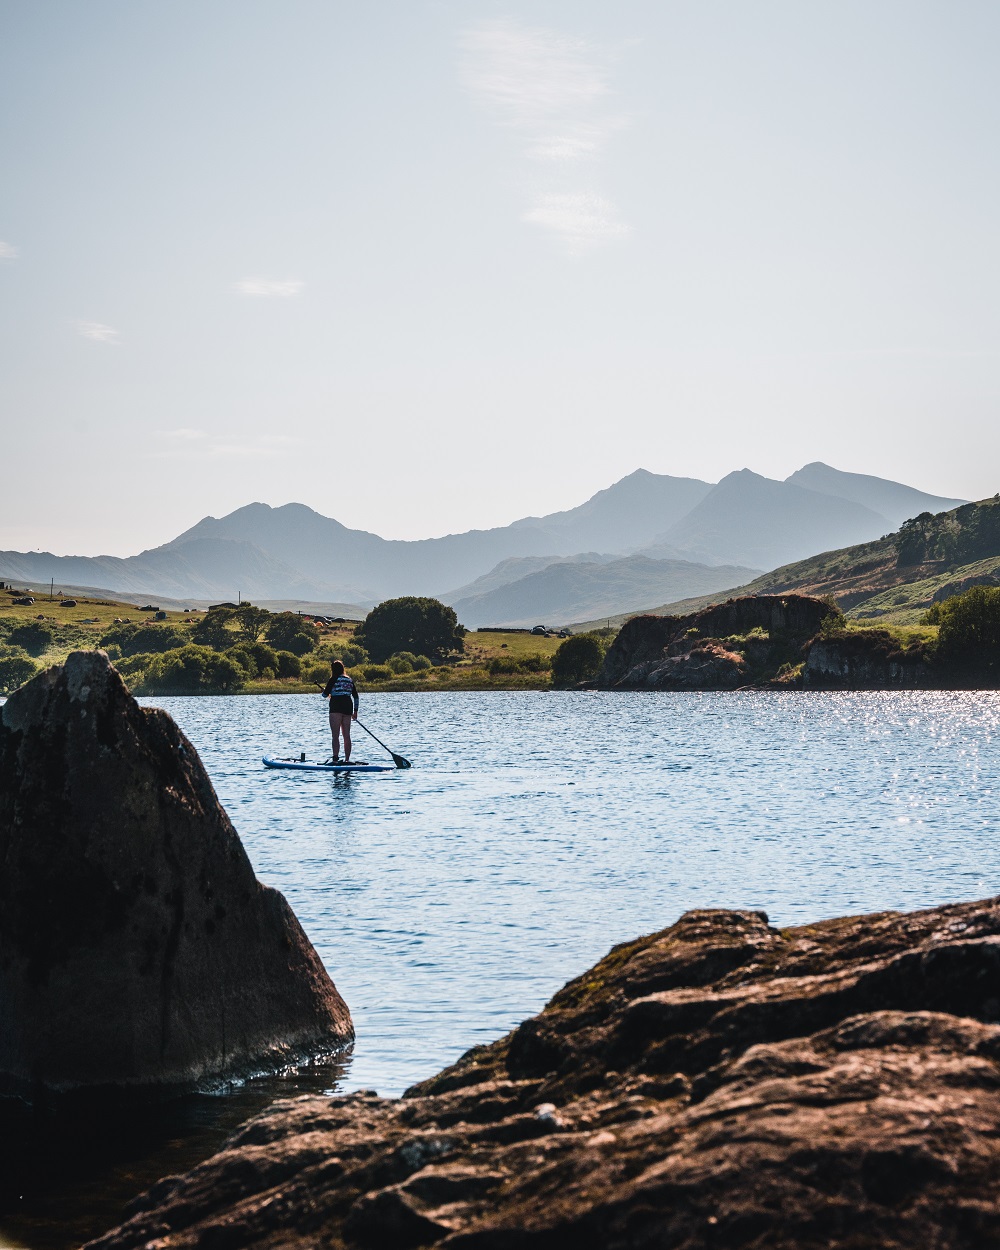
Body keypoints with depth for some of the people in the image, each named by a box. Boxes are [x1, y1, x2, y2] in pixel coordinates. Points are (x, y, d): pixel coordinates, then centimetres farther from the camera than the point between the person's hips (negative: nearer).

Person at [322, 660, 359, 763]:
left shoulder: (334, 679, -4)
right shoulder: (349, 680, 14)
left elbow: (325, 695, -5)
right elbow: (356, 697, 15)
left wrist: (325, 690, 18)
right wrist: (355, 711, 20)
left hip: (336, 708, -6)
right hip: (348, 708, 6)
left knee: (335, 735, -8)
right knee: (346, 736, 10)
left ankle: (335, 759, -17)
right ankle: (347, 759, 9)